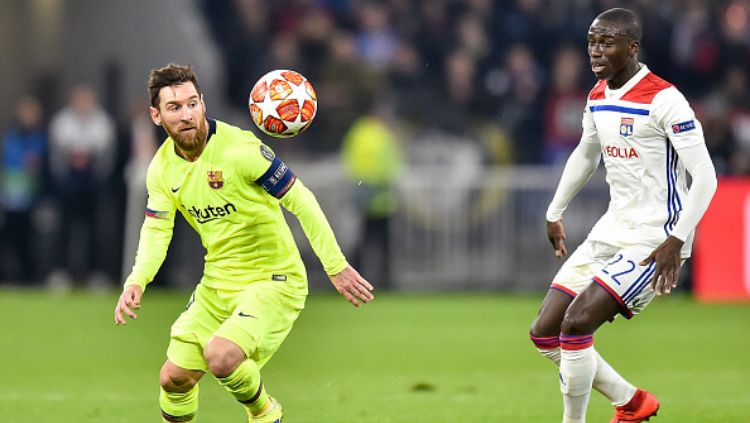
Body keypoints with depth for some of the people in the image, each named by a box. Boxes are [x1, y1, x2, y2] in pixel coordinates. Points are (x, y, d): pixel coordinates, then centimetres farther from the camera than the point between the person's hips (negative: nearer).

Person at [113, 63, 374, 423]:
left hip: (273, 282, -6)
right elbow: (156, 230, 1)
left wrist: (336, 267, -18)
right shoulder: (162, 167, -1)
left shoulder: (239, 148, -21)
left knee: (220, 356, -28)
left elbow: (300, 201, -18)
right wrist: (136, 281, -19)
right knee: (174, 379, 5)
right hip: (217, 284, 7)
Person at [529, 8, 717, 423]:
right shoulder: (598, 96, 8)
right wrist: (555, 213, 30)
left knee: (577, 321, -22)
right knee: (544, 333, 3)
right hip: (612, 230, 9)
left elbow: (705, 177, -20)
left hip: (654, 239, -9)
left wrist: (676, 240, -27)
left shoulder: (663, 100, -17)